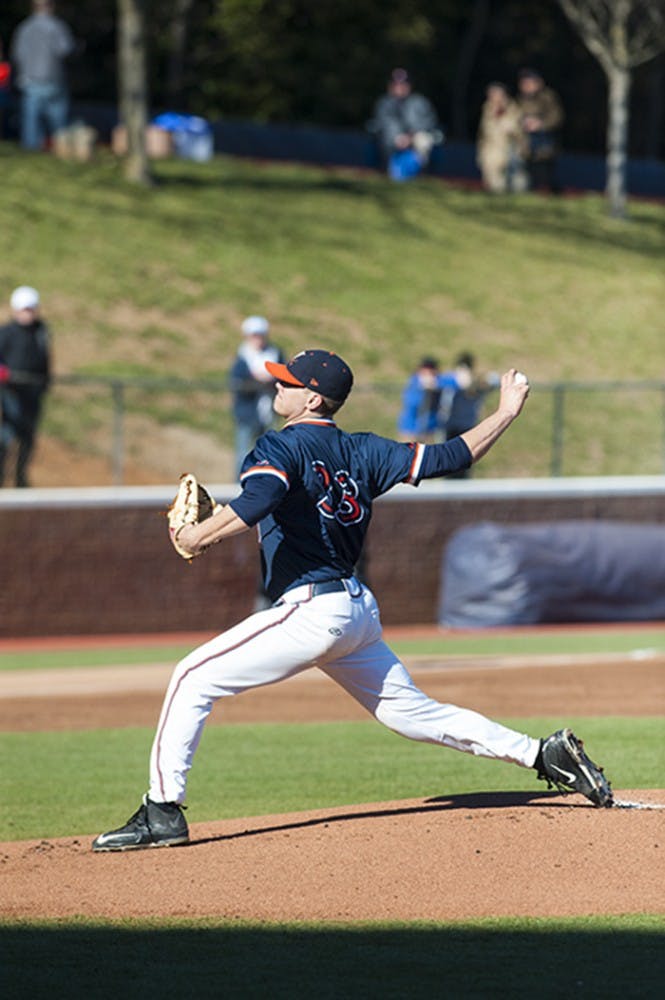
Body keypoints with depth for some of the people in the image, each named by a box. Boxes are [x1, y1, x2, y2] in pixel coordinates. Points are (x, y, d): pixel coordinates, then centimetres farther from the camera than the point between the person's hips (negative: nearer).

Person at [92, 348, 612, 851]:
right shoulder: (362, 451, 11)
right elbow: (451, 456, 9)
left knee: (194, 679, -5)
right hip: (360, 609, 8)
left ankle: (164, 811, -11)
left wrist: (196, 537, -19)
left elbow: (255, 504, -28)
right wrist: (507, 412, 22)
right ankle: (545, 753, 14)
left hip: (311, 610, -8)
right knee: (413, 711, 17)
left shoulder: (282, 447, -8)